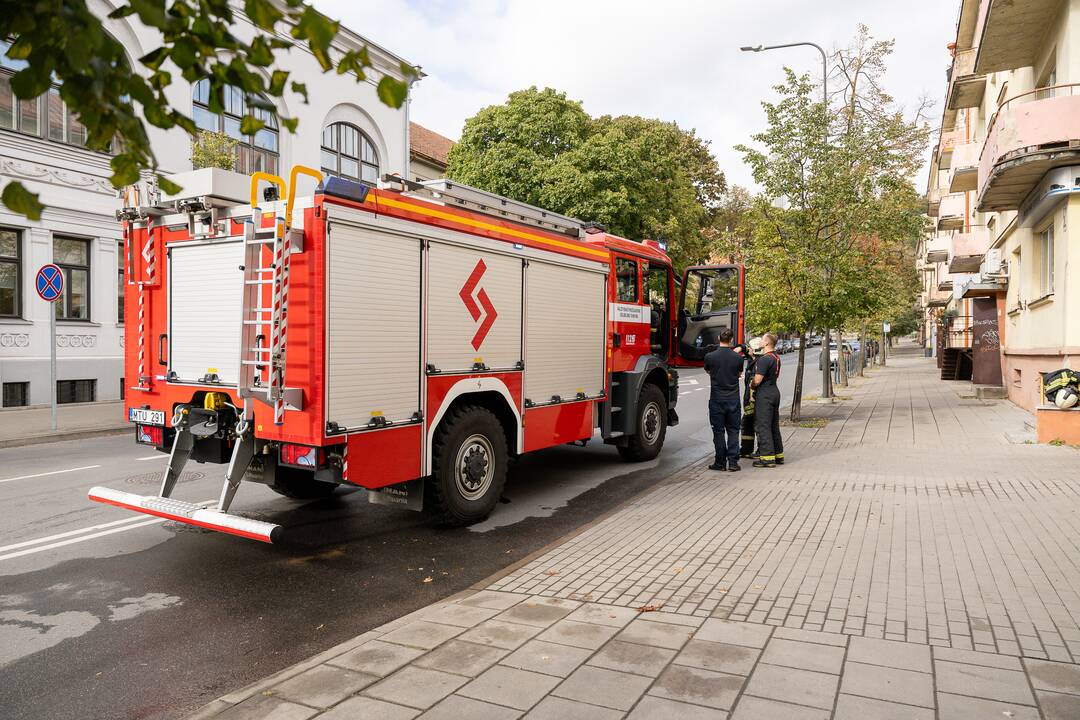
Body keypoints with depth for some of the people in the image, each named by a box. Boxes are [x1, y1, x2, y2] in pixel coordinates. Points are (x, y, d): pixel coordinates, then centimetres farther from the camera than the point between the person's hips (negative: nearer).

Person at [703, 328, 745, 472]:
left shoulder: (710, 357, -9)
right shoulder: (738, 357, -6)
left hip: (716, 400, -1)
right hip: (733, 399, 1)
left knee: (718, 431, 6)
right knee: (733, 431, 8)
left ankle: (720, 462, 9)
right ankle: (733, 462, 5)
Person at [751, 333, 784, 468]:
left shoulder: (764, 359, -19)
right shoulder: (776, 357, 11)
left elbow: (757, 380, -21)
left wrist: (751, 385, 1)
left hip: (764, 395, -9)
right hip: (774, 391, 9)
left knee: (762, 426, -5)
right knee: (774, 426, 15)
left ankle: (767, 458, -4)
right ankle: (778, 455, 22)